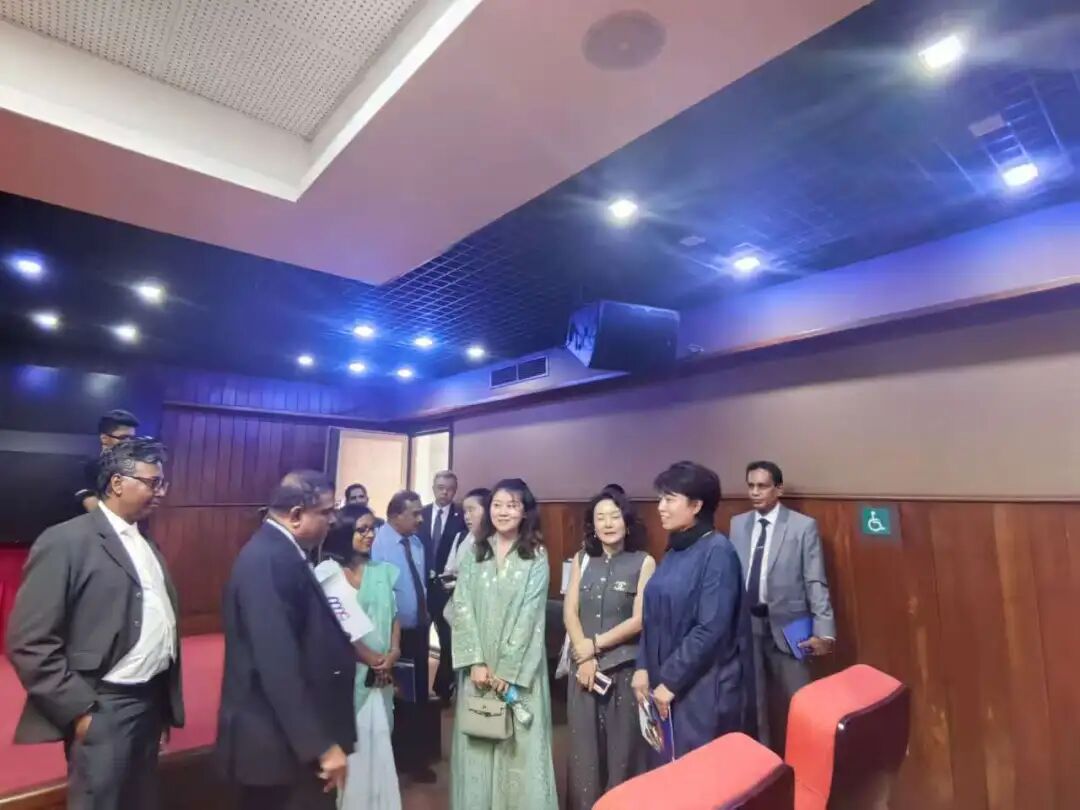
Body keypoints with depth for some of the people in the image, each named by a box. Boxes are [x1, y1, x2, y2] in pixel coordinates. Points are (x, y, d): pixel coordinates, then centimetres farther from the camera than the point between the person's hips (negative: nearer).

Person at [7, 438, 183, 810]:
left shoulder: (146, 544, 9)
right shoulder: (65, 541, -14)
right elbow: (29, 642, -16)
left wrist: (169, 696, 10)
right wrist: (79, 709, -16)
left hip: (152, 700, 7)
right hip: (104, 708, -7)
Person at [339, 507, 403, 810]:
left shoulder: (385, 571, 6)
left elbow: (394, 616, 7)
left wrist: (392, 655, -7)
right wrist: (372, 659, -10)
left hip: (383, 672, 4)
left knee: (379, 737, 10)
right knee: (352, 738, 5)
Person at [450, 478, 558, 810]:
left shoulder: (536, 556, -2)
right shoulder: (474, 552, 4)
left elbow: (529, 615, -7)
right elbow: (462, 608, -1)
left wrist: (507, 669, -11)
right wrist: (476, 661, -9)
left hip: (518, 666, -2)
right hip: (479, 665, 2)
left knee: (519, 747, 2)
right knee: (476, 744, 8)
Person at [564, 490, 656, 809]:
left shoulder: (644, 562, -6)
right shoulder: (581, 560, 5)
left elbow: (639, 620, -10)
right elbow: (569, 612, 1)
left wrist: (595, 645, -9)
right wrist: (585, 656, -11)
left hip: (625, 667, -3)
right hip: (584, 666, 3)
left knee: (622, 747, 9)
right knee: (585, 747, 10)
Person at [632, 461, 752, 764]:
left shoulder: (717, 551, -16)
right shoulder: (674, 552, 6)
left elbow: (711, 630, -20)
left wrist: (670, 681, -16)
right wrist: (643, 667, 2)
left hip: (703, 690, -7)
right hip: (665, 682, 7)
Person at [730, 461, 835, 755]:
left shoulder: (804, 526, -7)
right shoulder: (737, 524, 3)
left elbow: (816, 582, -8)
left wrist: (824, 630, -13)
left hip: (787, 625, -3)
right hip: (746, 625, 3)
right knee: (753, 700, 15)